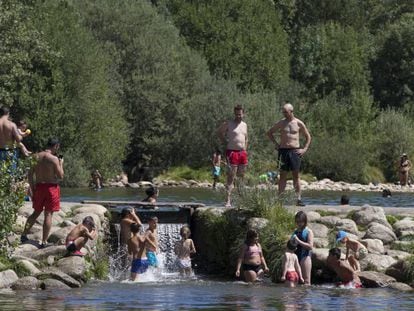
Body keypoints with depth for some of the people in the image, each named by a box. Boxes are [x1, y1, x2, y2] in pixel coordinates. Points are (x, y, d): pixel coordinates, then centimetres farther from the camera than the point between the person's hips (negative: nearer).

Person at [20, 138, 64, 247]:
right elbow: (60, 176, -12)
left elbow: (30, 174, 7)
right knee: (48, 214, 0)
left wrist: (32, 188, 14)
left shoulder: (37, 157, 4)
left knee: (36, 212, 21)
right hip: (51, 187, -5)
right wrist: (61, 163, 3)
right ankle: (44, 241, -1)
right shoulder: (54, 159, -14)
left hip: (39, 186, 5)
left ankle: (24, 234, 20)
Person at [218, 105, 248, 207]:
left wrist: (245, 149, 16)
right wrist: (225, 142, 0)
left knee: (241, 176, 11)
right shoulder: (229, 124, -3)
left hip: (242, 152, 6)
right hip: (232, 152, -6)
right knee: (231, 177, -11)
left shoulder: (244, 125, 15)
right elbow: (220, 132, 7)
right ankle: (228, 200, -14)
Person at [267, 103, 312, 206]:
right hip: (283, 150, 1)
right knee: (282, 175, 0)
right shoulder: (281, 123, 6)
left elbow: (308, 137, 13)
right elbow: (269, 133, 19)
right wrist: (275, 143, 6)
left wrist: (304, 149, 2)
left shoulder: (299, 123, 4)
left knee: (296, 175, 0)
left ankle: (298, 199, 0)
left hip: (295, 151, -1)